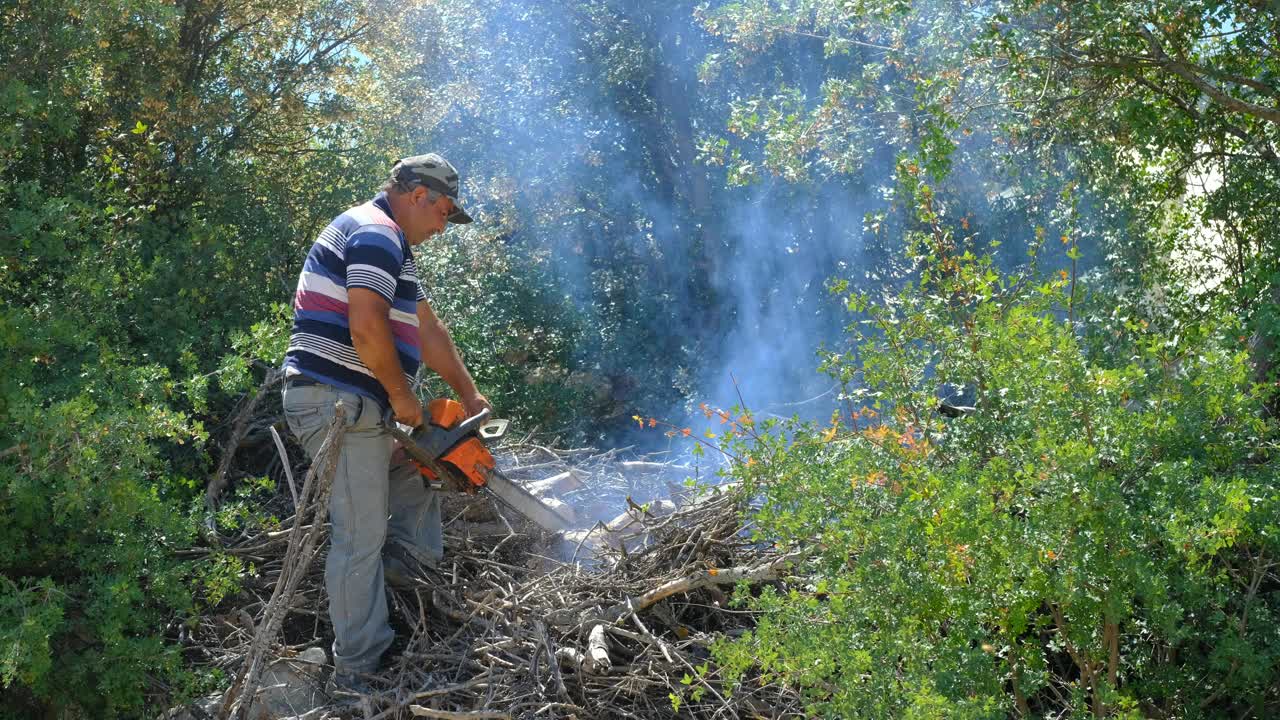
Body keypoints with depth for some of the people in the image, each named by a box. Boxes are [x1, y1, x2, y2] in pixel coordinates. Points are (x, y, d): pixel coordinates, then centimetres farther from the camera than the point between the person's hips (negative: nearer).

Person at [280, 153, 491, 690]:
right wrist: (402, 395, -13)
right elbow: (366, 329, -26)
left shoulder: (390, 245, 20)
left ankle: (407, 567, 20)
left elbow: (428, 330, 22)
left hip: (359, 405, 11)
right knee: (362, 536, -6)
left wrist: (469, 395, 20)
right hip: (336, 402, -11)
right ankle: (356, 673, 2)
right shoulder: (376, 233, -13)